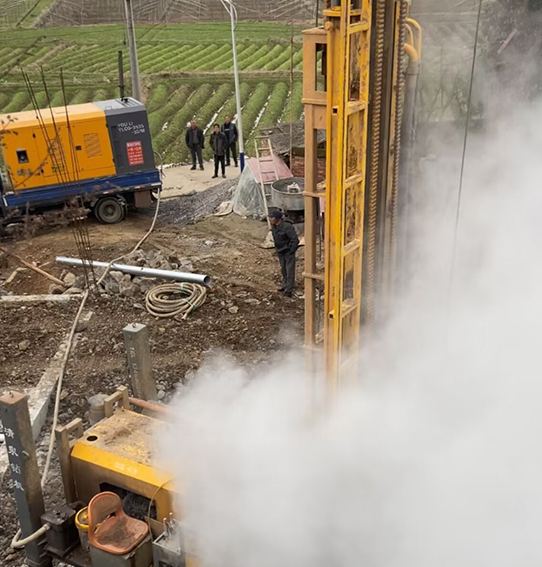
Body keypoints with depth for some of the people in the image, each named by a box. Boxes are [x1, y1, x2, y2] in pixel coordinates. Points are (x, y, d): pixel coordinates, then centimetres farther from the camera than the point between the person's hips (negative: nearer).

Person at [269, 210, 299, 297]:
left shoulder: (287, 226, -28)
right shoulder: (274, 226, -3)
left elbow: (295, 239, -24)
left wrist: (291, 251, -18)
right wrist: (277, 248, 14)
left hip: (288, 251, -8)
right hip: (280, 251, 8)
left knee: (290, 269, -5)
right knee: (283, 269, 17)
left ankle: (289, 290, -2)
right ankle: (285, 285, 31)